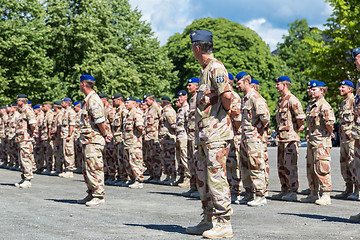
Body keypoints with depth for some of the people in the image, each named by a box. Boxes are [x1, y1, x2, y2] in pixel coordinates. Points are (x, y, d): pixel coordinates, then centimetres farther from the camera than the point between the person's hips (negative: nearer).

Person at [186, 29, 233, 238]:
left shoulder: (216, 68, -13)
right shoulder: (205, 69, 18)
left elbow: (227, 94, -26)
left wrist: (224, 112, -9)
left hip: (217, 134, -11)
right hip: (205, 134, 11)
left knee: (216, 177, -9)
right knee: (203, 178, 14)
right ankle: (209, 221, 21)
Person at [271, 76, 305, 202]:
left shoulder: (292, 100, -13)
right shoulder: (280, 101, 17)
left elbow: (300, 116, -20)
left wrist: (299, 128, -9)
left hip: (291, 137, -10)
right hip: (281, 137, 10)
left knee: (290, 165, -8)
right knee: (281, 165, 12)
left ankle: (293, 192, -3)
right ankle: (285, 191, 19)